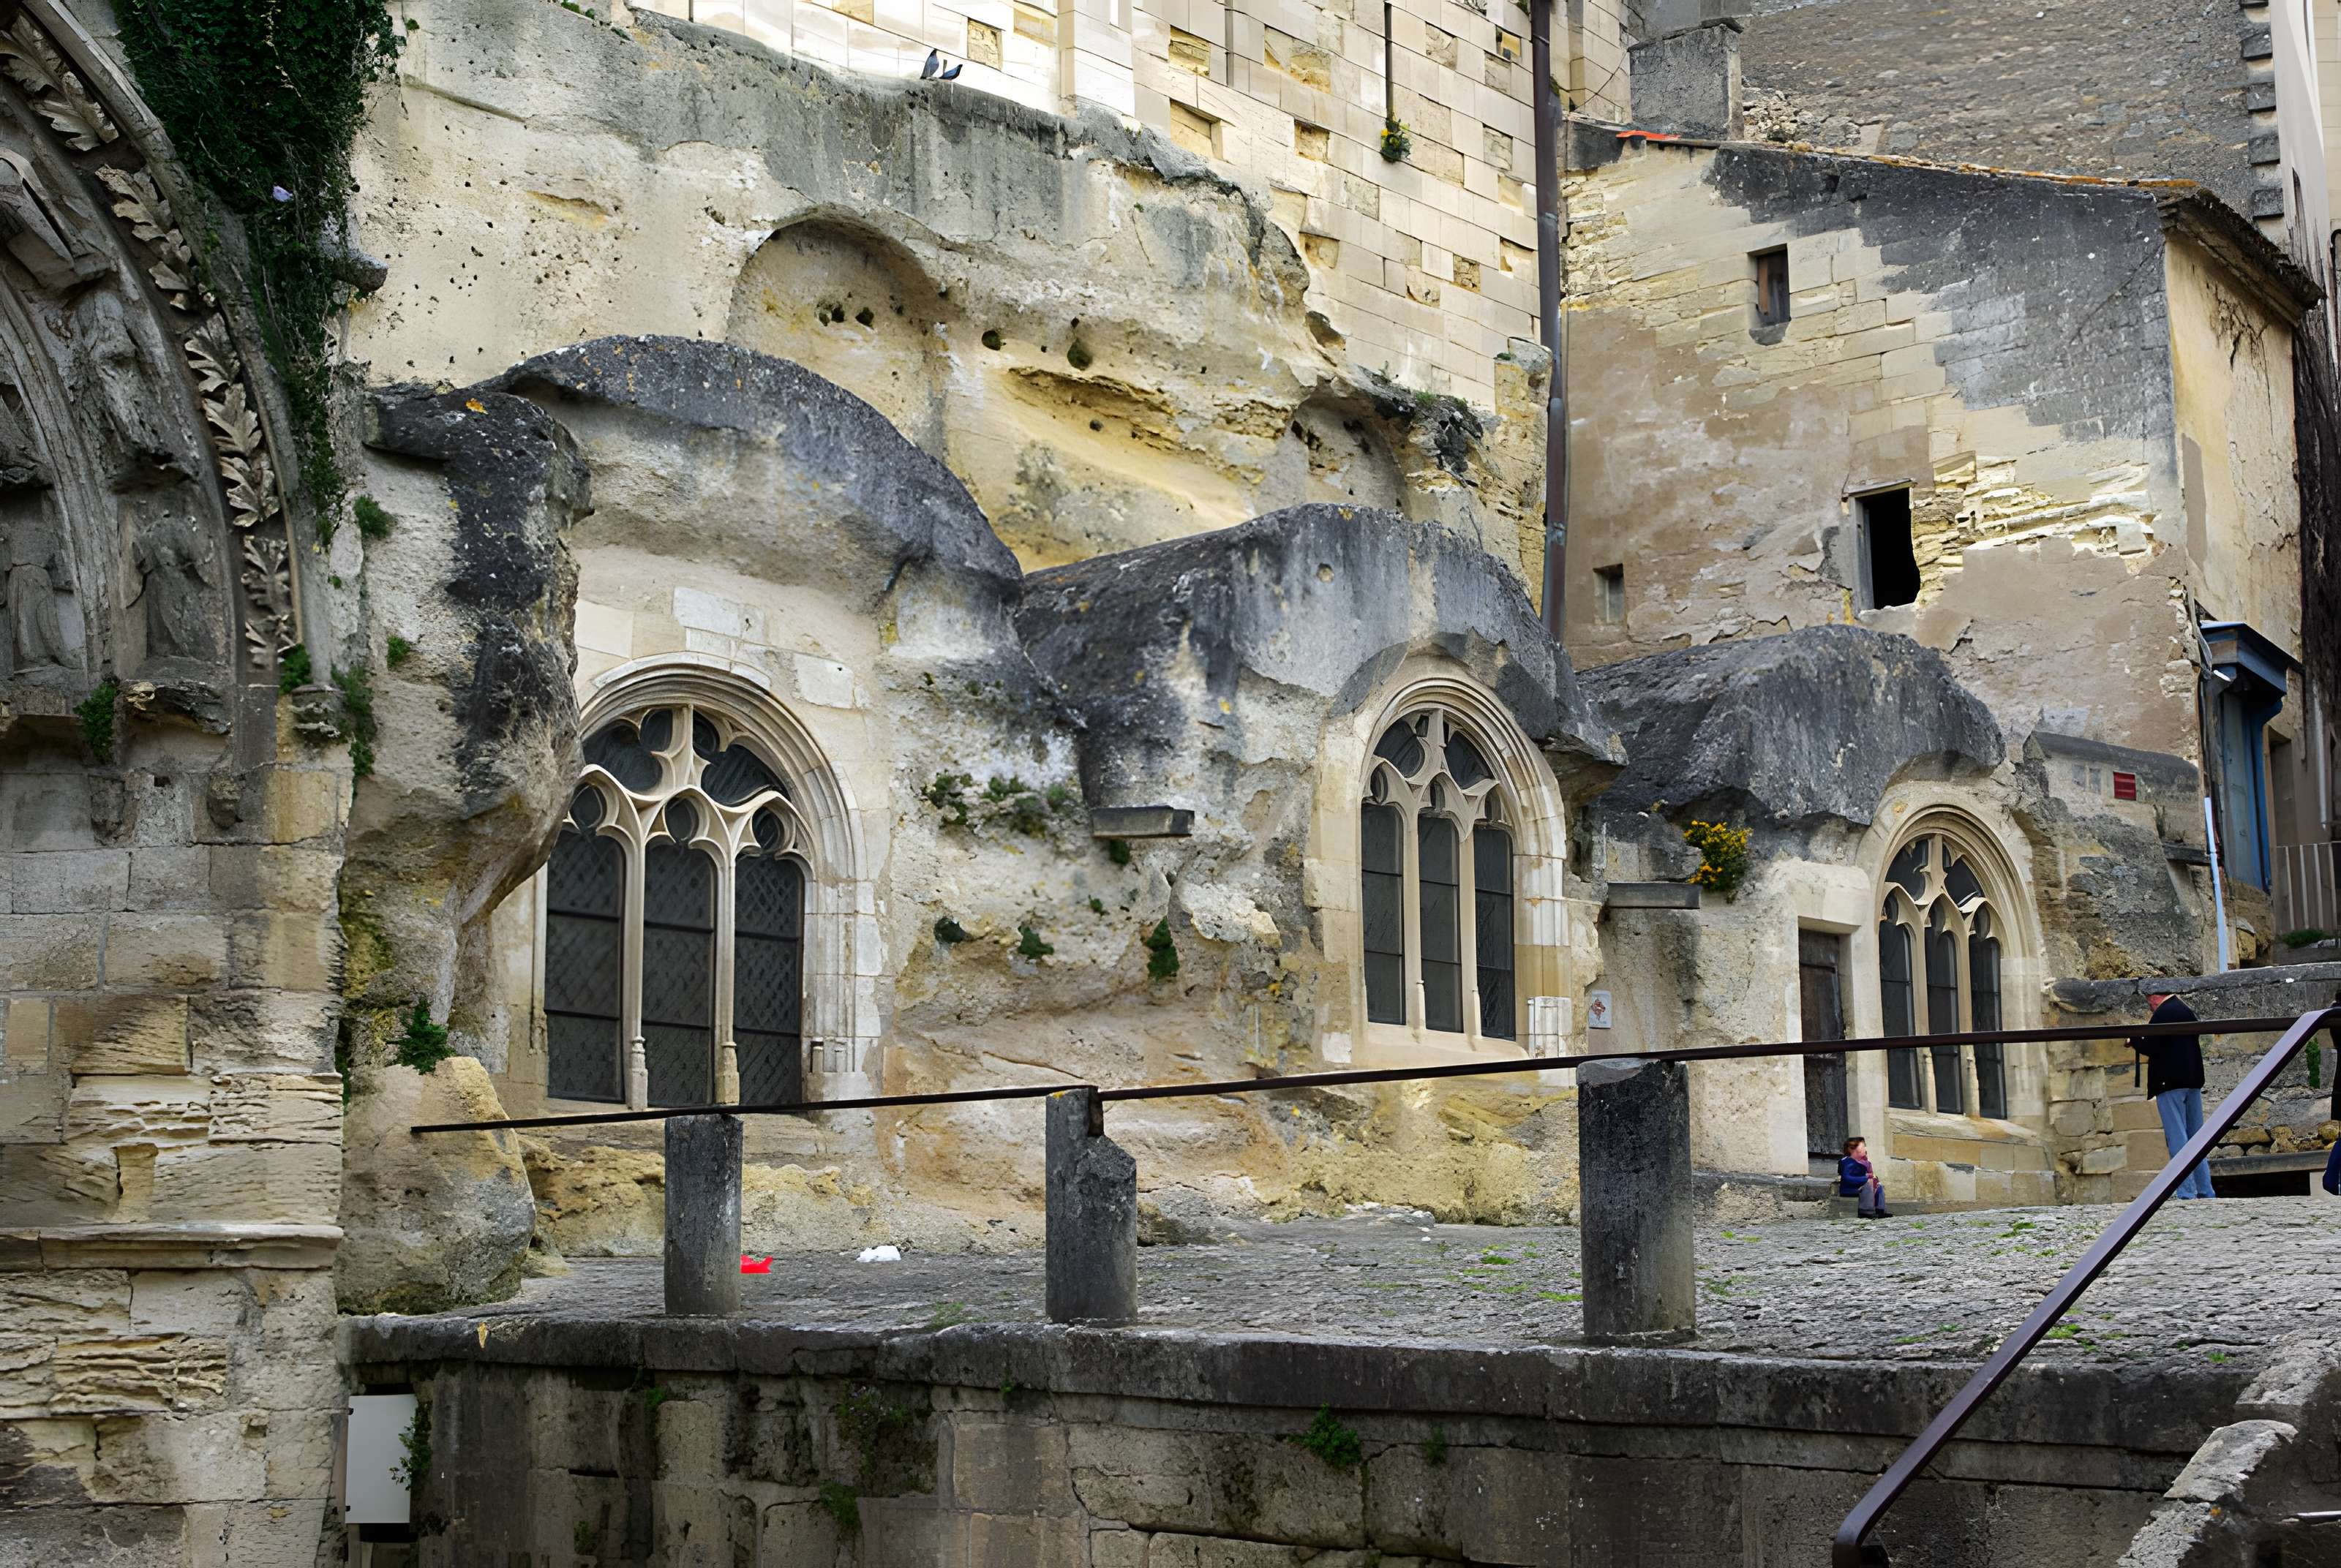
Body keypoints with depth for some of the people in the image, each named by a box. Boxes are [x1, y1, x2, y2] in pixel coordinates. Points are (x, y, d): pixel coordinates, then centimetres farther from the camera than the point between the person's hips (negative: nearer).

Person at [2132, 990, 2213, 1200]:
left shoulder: (2163, 1014, -13)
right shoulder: (2187, 1011, 15)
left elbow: (2150, 1047, -18)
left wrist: (2134, 1039, 2)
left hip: (2171, 1082, -9)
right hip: (2193, 1080, 9)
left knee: (2177, 1138, -7)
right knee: (2196, 1137, 12)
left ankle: (2186, 1192, -10)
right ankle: (2205, 1191, 14)